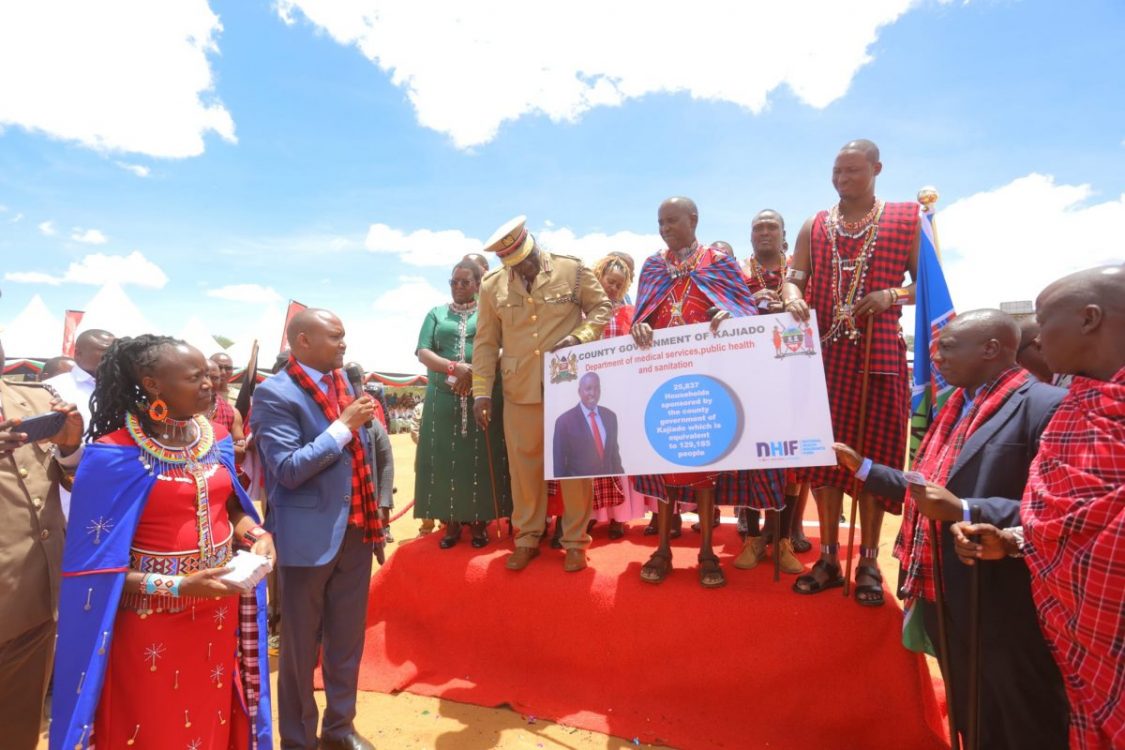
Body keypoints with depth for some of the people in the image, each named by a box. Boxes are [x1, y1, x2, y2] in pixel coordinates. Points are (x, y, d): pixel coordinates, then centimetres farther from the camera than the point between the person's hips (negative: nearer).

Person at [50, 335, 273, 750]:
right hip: (151, 622, -5)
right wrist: (177, 586, -24)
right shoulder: (114, 457, -18)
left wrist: (256, 535, -8)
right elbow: (99, 567, -15)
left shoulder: (216, 438, 0)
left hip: (219, 607, 5)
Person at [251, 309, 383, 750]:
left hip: (355, 530, 6)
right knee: (300, 646, 13)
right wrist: (345, 425, -21)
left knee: (347, 638, 19)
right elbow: (288, 470, -19)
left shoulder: (343, 382, 8)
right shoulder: (274, 393, -13)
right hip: (309, 537, -6)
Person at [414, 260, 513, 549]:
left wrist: (474, 372, -17)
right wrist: (454, 368, -14)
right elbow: (423, 353, 3)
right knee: (445, 459, 2)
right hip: (444, 396, 2)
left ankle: (479, 522, 12)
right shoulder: (436, 314, 15)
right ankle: (451, 523, 13)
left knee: (481, 459, 0)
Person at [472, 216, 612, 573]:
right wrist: (481, 392, 0)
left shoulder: (573, 269, -2)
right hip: (520, 391, 2)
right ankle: (527, 538, 25)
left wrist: (578, 337, -13)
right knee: (523, 464, 8)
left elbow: (602, 308, 6)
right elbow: (486, 343, 5)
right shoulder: (492, 285, 3)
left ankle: (575, 541, 21)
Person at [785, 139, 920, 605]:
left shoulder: (906, 219, 5)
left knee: (873, 453, 2)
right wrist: (792, 297, -18)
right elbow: (794, 277, 4)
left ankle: (868, 563, 16)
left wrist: (893, 294, -15)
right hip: (823, 352, 3)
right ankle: (828, 558, 17)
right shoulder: (814, 226, 13)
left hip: (878, 352, -2)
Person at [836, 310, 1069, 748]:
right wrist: (862, 467, 13)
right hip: (946, 601, 8)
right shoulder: (956, 406, 13)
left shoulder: (1046, 406, -15)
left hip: (1004, 613, -8)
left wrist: (963, 511, -30)